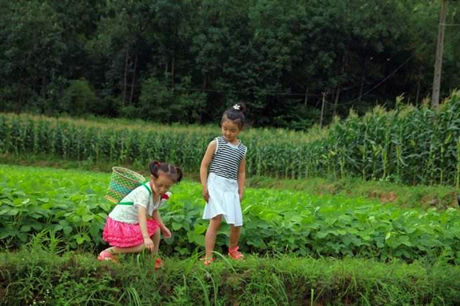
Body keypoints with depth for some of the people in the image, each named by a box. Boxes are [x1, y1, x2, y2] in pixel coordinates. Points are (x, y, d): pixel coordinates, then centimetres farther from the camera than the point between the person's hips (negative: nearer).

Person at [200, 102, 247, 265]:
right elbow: (204, 165, -2)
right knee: (216, 220, -18)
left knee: (236, 223, 7)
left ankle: (232, 249, 36)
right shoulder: (216, 143, -1)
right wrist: (204, 187, -8)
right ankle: (208, 256, -14)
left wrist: (241, 191, 8)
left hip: (232, 188, 4)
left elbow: (241, 172, 15)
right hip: (215, 185, -4)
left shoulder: (242, 149, 9)